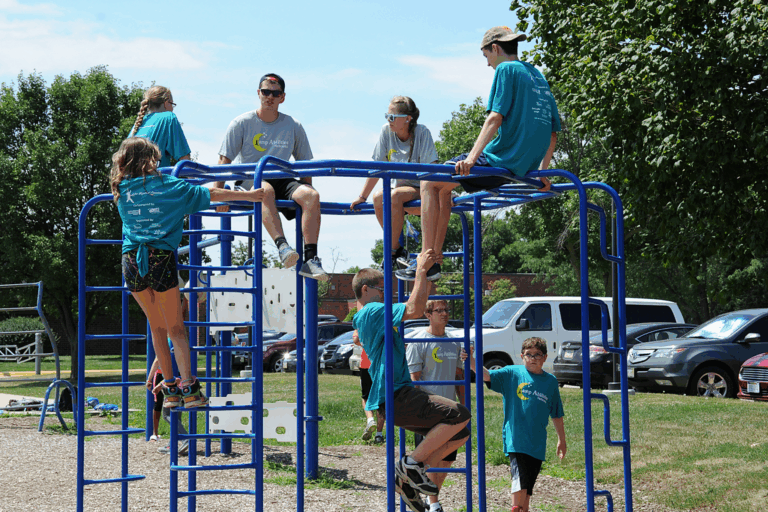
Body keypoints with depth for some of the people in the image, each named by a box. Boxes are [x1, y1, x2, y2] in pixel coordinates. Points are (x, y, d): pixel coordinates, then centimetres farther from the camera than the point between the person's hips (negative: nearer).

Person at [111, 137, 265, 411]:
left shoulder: (121, 189, 8)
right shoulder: (166, 185, 0)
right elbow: (210, 195, -1)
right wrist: (248, 195, 3)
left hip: (132, 259, 3)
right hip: (160, 257, -3)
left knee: (157, 327, 14)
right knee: (176, 328, 4)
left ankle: (170, 388, 16)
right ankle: (189, 387, -7)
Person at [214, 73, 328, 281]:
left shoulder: (293, 127, 9)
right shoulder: (242, 123, 2)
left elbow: (304, 164, 14)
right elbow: (225, 159, 0)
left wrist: (306, 195, 3)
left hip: (281, 180, 3)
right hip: (248, 179, -3)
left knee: (312, 195, -27)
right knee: (265, 190, -39)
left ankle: (310, 259, -34)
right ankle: (282, 246, -52)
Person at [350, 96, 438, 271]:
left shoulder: (422, 133, -12)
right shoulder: (386, 131, -2)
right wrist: (362, 196, 1)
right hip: (403, 187, 5)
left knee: (395, 194, -32)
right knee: (378, 198, -25)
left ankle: (394, 250, -19)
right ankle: (396, 249, -12)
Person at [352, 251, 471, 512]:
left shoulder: (373, 315, 23)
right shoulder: (372, 311, -9)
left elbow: (415, 307, 32)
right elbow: (415, 310, -22)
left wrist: (426, 271, 23)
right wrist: (421, 270, -13)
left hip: (400, 395, 11)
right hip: (393, 397, -11)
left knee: (460, 432, 9)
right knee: (460, 414, -22)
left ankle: (407, 478, 9)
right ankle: (412, 463, -11)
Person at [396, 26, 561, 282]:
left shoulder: (506, 69, -6)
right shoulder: (537, 75, 20)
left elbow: (495, 118, -19)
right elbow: (552, 133, 20)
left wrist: (472, 158, -24)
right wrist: (541, 173, 25)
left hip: (501, 160, -9)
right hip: (524, 167, 9)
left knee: (429, 183, -1)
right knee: (440, 186, 21)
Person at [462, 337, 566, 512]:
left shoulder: (551, 381, 9)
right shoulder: (512, 373, 1)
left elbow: (556, 414, 16)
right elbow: (487, 376, -13)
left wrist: (561, 440, 20)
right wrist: (471, 361, -30)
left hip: (538, 444, 3)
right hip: (516, 438, -3)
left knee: (529, 485, 10)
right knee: (520, 479, -16)